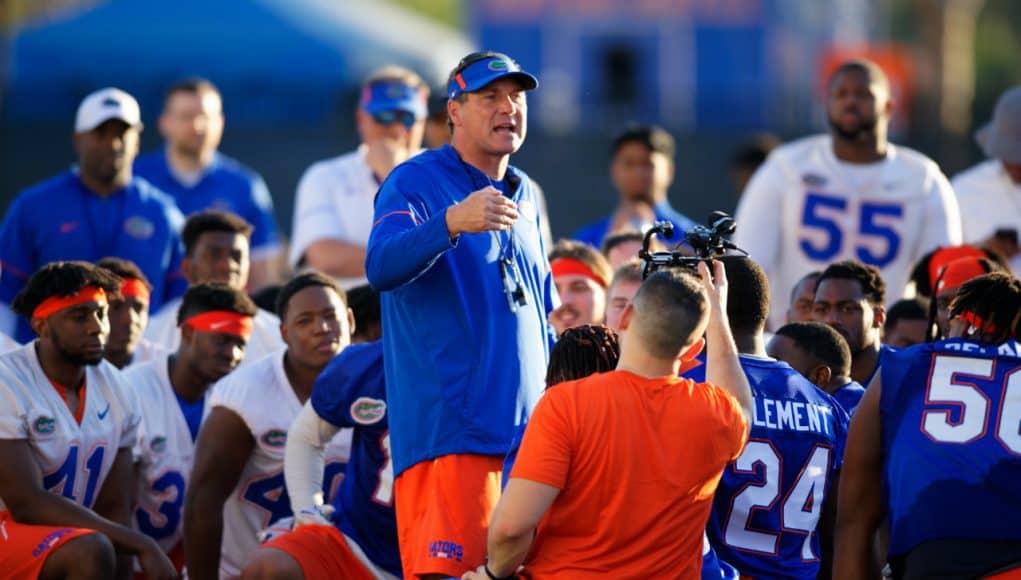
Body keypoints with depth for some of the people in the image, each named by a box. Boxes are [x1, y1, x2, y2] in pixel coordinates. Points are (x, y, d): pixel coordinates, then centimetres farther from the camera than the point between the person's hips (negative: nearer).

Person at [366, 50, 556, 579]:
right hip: (448, 430, -7)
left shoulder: (523, 195, 18)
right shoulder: (416, 183, -4)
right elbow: (381, 267, -23)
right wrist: (453, 222, -39)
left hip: (528, 430, 7)